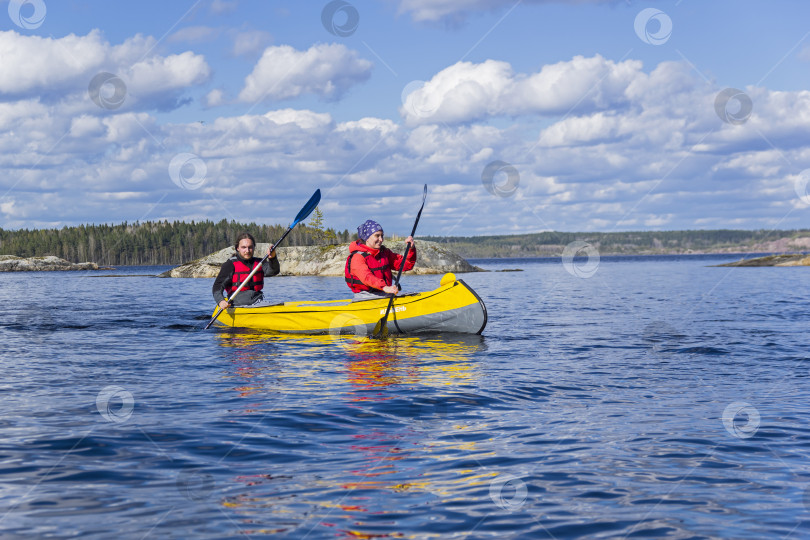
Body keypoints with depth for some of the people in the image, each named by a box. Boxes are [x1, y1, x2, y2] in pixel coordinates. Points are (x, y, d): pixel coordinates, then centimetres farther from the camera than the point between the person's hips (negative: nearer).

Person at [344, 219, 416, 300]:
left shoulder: (384, 252, 16)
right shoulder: (357, 258, -10)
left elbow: (407, 265, 15)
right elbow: (366, 277, -29)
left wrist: (411, 248, -4)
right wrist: (385, 288, -46)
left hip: (385, 295, 6)